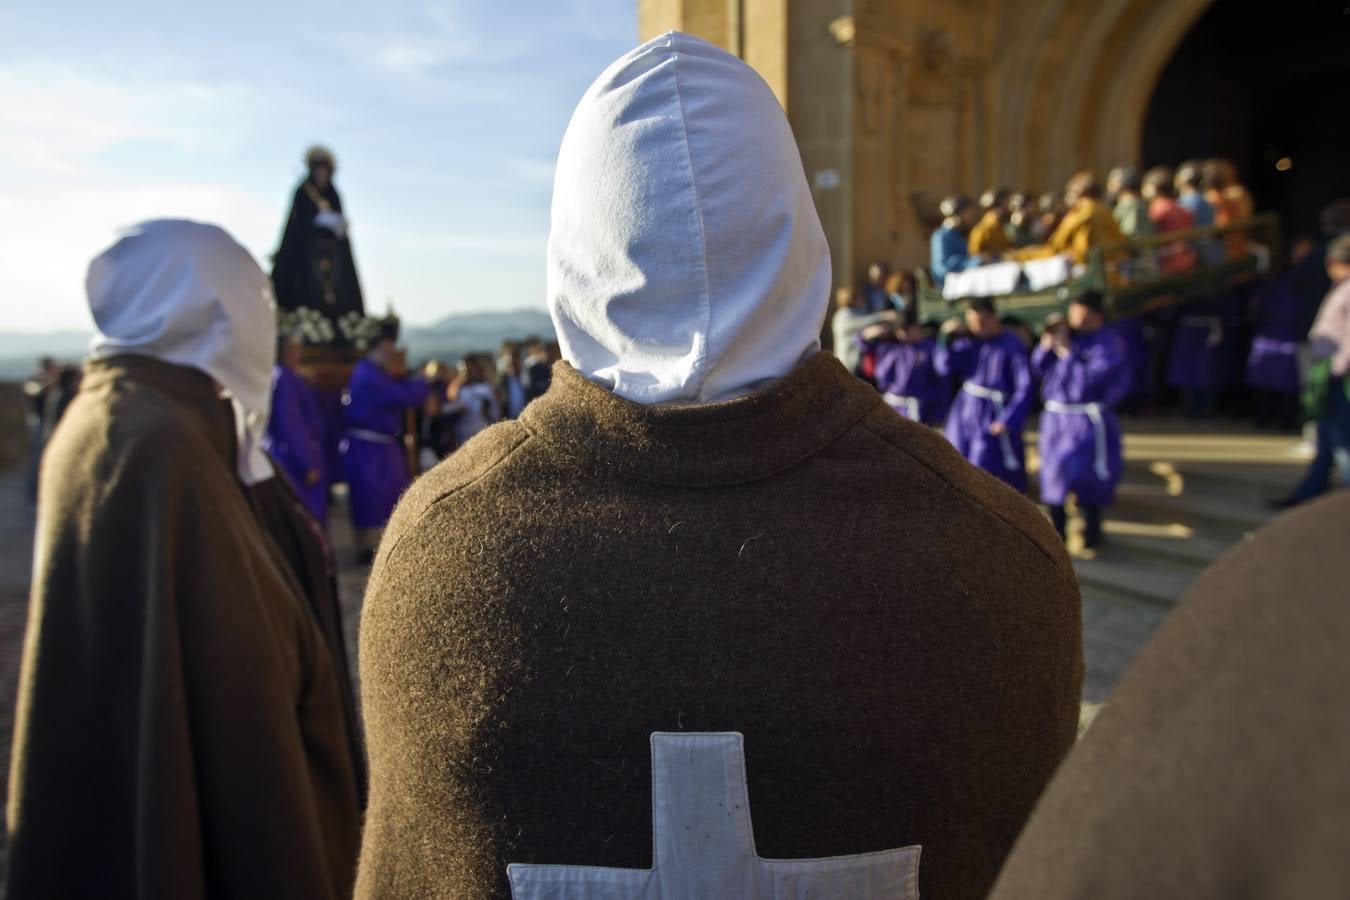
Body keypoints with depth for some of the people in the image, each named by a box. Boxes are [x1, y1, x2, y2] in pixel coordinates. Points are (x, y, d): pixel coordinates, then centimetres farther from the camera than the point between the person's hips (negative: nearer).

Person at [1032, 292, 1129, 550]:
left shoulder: (1108, 344, -11)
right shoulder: (1067, 335, 5)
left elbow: (1085, 381, -21)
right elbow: (1038, 369, 7)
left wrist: (1066, 350, -19)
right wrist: (1048, 342, -6)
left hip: (1087, 420, -6)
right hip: (1054, 418, 6)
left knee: (1086, 477, -1)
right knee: (1053, 474, 12)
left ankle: (1091, 533, 20)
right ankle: (1057, 531, 28)